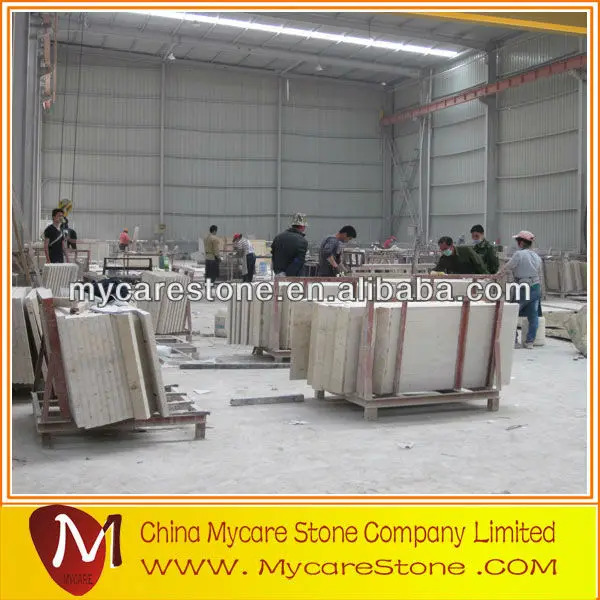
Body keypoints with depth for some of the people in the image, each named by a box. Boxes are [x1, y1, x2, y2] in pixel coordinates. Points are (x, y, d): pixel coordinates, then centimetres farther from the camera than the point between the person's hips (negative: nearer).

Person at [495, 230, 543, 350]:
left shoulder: (519, 254, -12)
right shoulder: (537, 257, 10)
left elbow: (507, 267, -8)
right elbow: (539, 274, 16)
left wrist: (497, 275, 9)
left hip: (522, 289, -6)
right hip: (536, 288, 6)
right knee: (533, 316, 9)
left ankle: (513, 341, 4)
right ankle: (530, 341, 10)